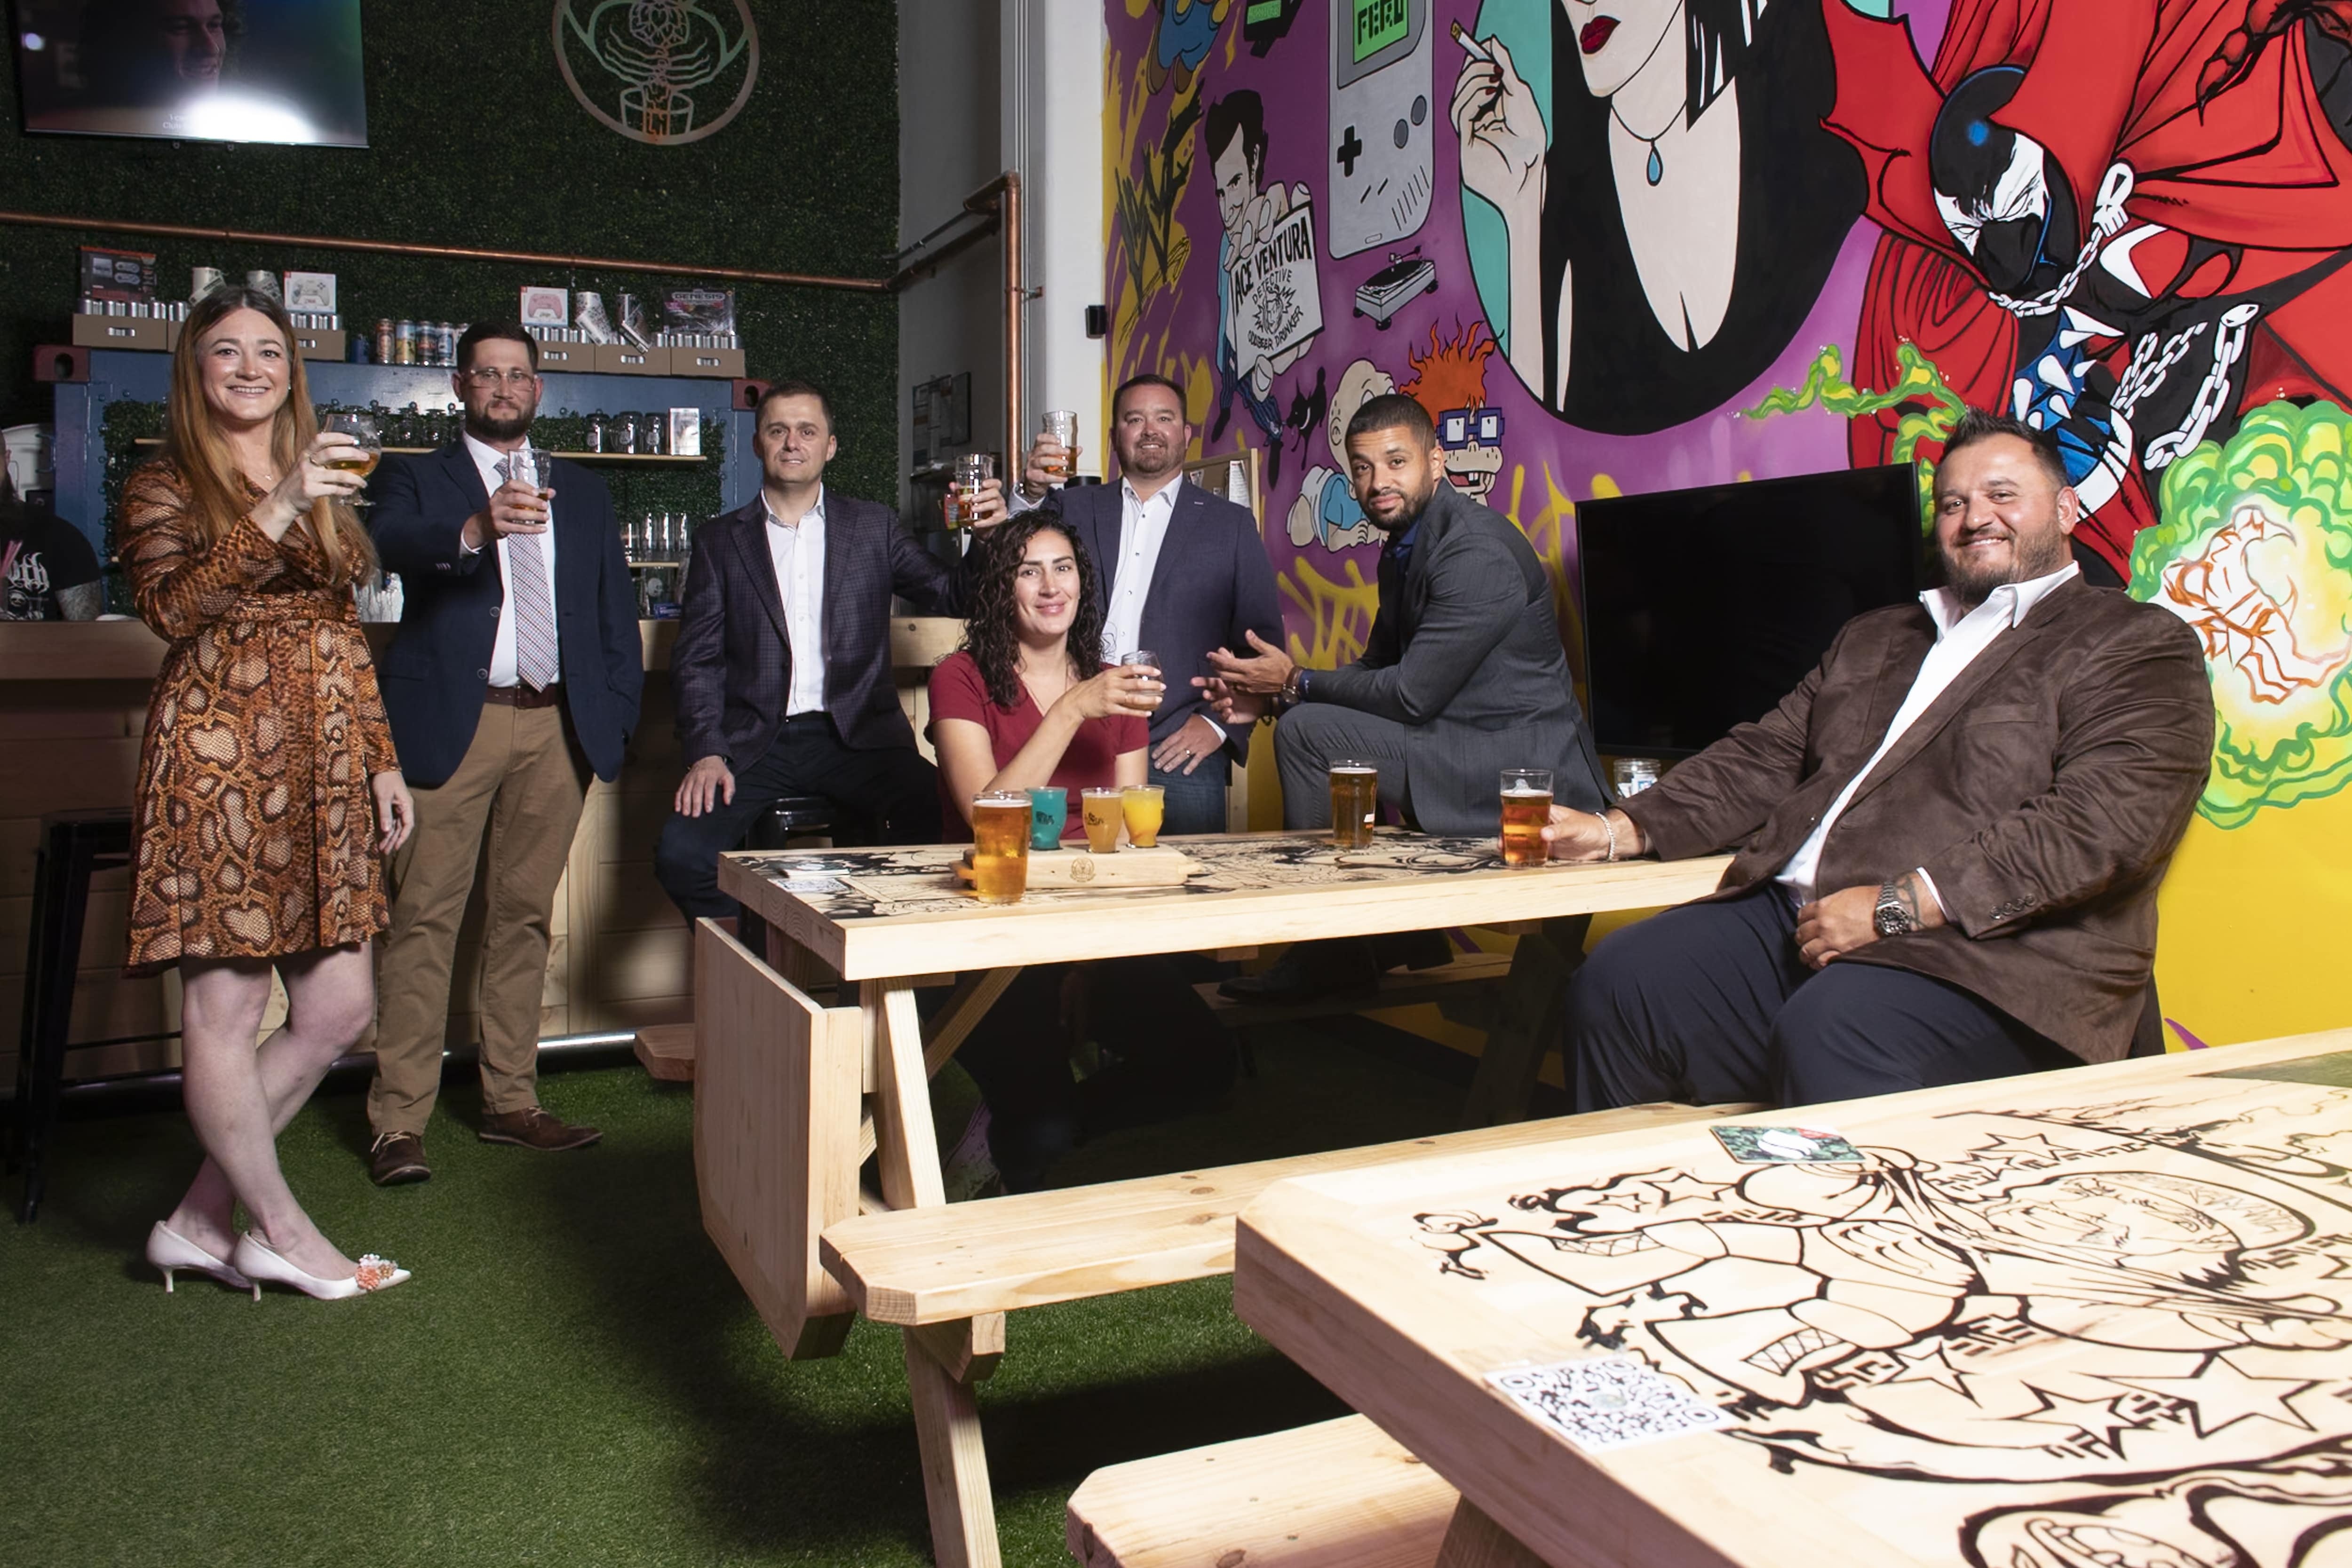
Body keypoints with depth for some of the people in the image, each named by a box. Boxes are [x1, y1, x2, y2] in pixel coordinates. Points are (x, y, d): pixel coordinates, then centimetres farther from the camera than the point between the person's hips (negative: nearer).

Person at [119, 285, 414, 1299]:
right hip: (220, 755, -6)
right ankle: (282, 1234, 12)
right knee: (227, 1005, -2)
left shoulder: (325, 485, 20)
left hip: (322, 762, 7)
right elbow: (169, 608, -15)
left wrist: (383, 761, 16)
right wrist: (274, 515, -23)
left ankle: (201, 1216, 18)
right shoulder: (165, 485, 2)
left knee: (338, 1008, 4)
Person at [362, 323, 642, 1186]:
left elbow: (616, 610, 17)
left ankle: (510, 1102, 15)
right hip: (454, 724, -3)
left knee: (525, 916, 7)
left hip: (557, 728, 3)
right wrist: (475, 529, -34)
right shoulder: (418, 478, 10)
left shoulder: (584, 492, 20)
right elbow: (391, 542, -13)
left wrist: (615, 716, 5)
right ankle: (399, 1122, -2)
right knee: (424, 918, -6)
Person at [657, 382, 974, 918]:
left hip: (858, 737, 0)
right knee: (680, 853, -24)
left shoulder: (873, 527, 14)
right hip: (756, 743, 1)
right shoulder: (719, 540, 13)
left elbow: (956, 597, 10)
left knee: (942, 827, -28)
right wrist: (706, 753, -8)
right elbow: (697, 658, 7)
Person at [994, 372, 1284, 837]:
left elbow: (1262, 639, 9)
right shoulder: (1072, 509, 17)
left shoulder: (1231, 524, 13)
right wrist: (1030, 494, -11)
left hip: (1179, 749, -1)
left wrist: (1220, 724, -3)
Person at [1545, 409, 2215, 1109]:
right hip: (1791, 918, 6)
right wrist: (1622, 829, 7)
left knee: (1829, 1033, -36)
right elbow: (1761, 762, 24)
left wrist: (1898, 905, -19)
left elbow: (2099, 826, -10)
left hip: (1979, 955, -6)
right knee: (1615, 984, -16)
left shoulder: (2141, 648, 6)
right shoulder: (1873, 638, 28)